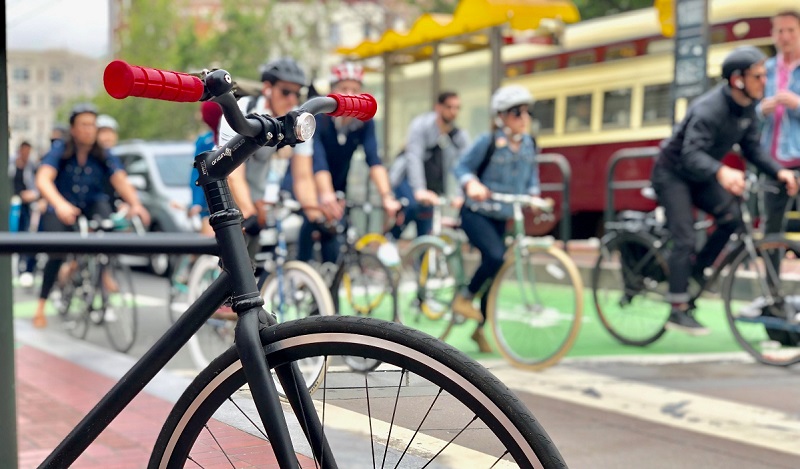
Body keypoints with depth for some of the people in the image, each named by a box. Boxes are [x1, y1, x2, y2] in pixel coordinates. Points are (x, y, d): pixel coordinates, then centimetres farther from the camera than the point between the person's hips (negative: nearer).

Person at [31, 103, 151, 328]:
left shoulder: (104, 156, -9)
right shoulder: (60, 151, -14)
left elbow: (121, 181, -23)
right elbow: (43, 179, -29)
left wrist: (135, 204, -45)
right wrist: (60, 205, -49)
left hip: (92, 204, 2)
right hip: (62, 210, -1)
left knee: (104, 211, -32)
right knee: (57, 253, -20)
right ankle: (41, 305, -4)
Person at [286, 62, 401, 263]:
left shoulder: (364, 120, -14)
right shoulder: (316, 116, -25)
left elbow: (374, 159, -26)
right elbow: (318, 162, -39)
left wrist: (386, 196, -41)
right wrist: (326, 195, -55)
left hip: (337, 188, 4)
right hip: (303, 185, -4)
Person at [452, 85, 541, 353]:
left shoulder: (529, 145, 2)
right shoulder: (488, 142, -14)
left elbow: (532, 175, 17)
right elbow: (461, 167, -9)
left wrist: (533, 194, -3)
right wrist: (472, 184, -28)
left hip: (501, 217, 6)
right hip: (476, 212, -6)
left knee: (495, 270, 7)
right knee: (495, 256, -29)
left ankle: (481, 328, 23)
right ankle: (464, 298, -6)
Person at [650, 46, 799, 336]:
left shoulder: (747, 108, -5)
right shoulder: (709, 108, -30)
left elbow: (752, 149, 0)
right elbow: (691, 154, -41)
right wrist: (721, 172, -59)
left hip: (699, 175, 8)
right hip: (672, 173, -7)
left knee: (732, 216, -12)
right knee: (684, 238, -14)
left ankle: (698, 268, 8)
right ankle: (678, 311, -8)